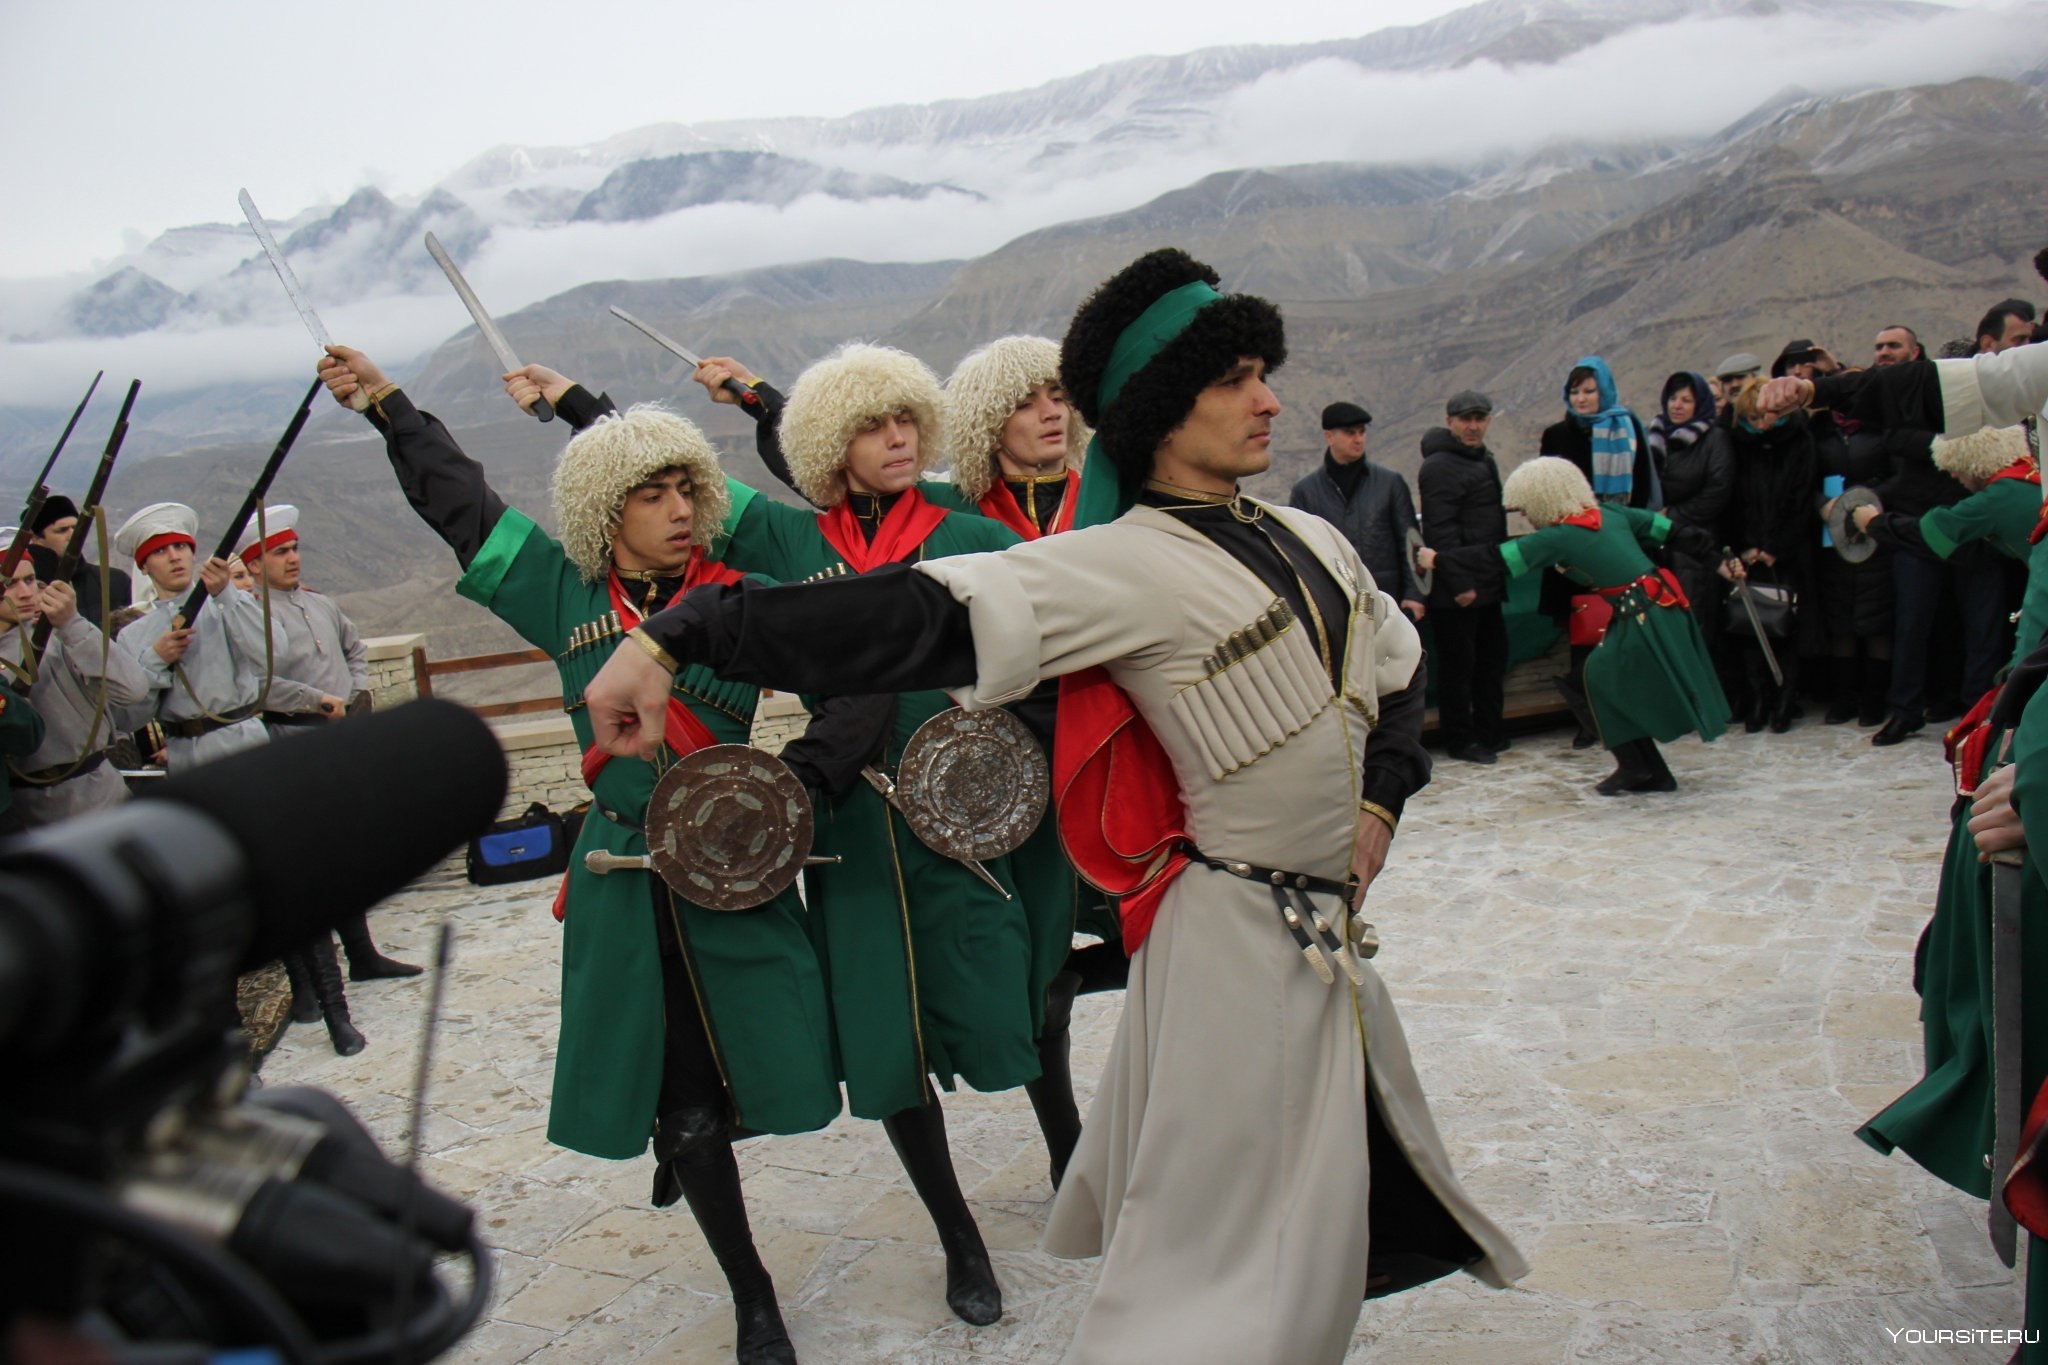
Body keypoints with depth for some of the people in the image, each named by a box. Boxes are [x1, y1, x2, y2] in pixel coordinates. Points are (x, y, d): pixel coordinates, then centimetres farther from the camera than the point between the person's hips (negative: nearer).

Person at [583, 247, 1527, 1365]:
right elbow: (918, 616, -29)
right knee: (1217, 1255, 0)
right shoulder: (1125, 565, -18)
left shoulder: (1310, 539, 6)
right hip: (1238, 935, -8)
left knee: (1346, 1195, 22)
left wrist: (1381, 798, 8)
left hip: (1328, 928, 8)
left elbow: (1397, 665, 23)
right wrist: (678, 639, -37)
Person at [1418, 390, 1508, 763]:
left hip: (1486, 584, 10)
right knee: (1458, 664, -1)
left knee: (1492, 658, 15)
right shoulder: (1439, 467, -14)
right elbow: (1440, 532, -20)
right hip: (1456, 590, -10)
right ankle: (1459, 739, 8)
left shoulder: (1483, 460, 18)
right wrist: (1459, 583, -23)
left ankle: (1489, 731, 26)